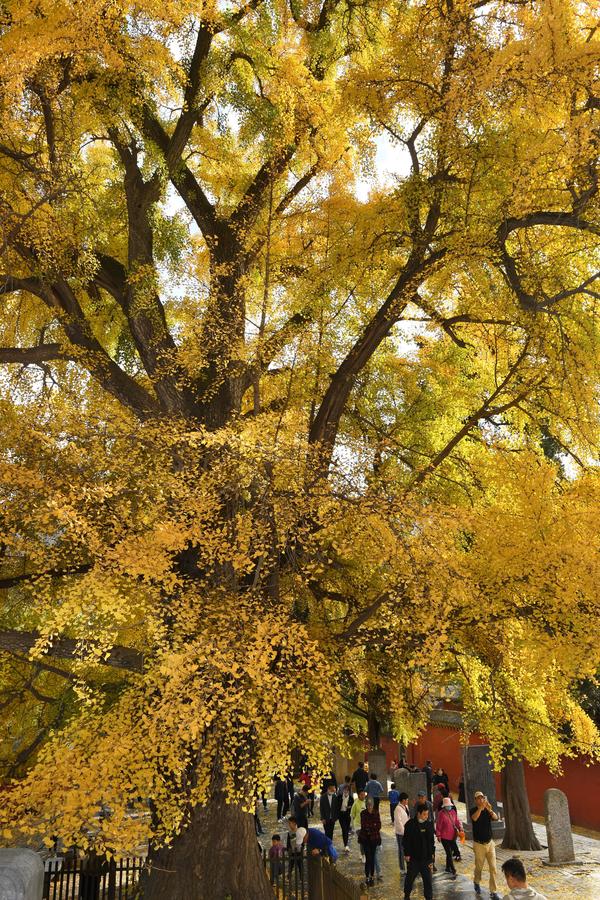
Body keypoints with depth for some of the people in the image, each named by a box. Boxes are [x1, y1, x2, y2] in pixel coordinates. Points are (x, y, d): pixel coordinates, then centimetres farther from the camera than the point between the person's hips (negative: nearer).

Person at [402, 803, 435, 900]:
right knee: (410, 877, 15)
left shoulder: (429, 823, 0)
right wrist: (407, 854, -11)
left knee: (428, 878, 2)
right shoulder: (410, 824, -13)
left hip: (426, 857, 2)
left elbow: (432, 840, 11)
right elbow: (406, 840, -10)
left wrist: (432, 852, 9)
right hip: (413, 857, -2)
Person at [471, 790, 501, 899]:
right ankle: (476, 883, 40)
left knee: (493, 868, -3)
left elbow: (496, 818, -23)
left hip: (490, 843, 2)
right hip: (479, 844, -2)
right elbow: (474, 818, -33)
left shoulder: (488, 810, -2)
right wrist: (481, 807, -46)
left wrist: (490, 809, -43)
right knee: (479, 867, 12)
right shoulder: (473, 810, -10)